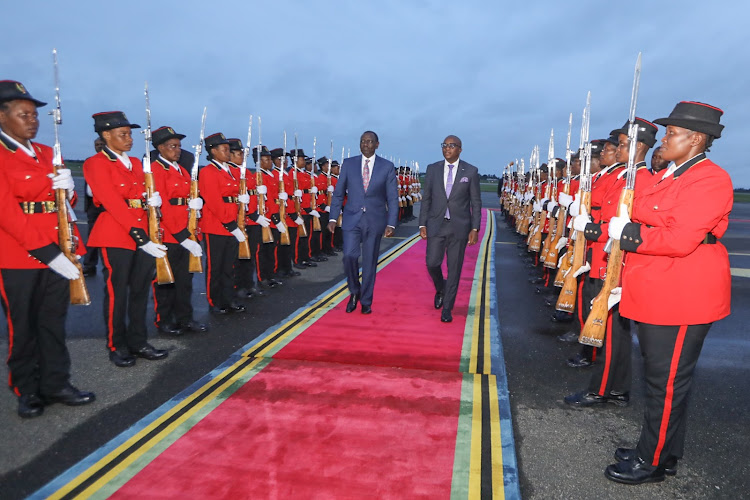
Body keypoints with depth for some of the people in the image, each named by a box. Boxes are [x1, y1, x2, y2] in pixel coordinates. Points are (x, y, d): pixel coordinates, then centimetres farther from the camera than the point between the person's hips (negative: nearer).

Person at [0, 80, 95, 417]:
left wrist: (68, 188, -8)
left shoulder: (48, 154, 12)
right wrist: (46, 252, -20)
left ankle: (56, 384, 21)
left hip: (56, 254, 6)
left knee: (54, 323, 10)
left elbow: (66, 203, 17)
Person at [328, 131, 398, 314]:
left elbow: (392, 198, 0)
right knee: (349, 255, -14)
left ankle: (366, 301, 21)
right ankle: (354, 292, 13)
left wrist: (391, 224, -8)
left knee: (370, 261, 6)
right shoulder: (348, 164, 5)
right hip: (352, 219, 1)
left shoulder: (387, 167, 2)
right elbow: (338, 193, 7)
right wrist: (333, 218, -2)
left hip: (375, 221, 0)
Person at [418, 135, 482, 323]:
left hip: (459, 227, -1)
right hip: (436, 225, 2)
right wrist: (422, 224, 1)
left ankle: (447, 308, 16)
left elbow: (476, 202, 1)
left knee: (454, 268, 3)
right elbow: (426, 199, 7)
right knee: (432, 263, -4)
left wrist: (475, 229, -6)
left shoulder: (470, 171, 0)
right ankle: (441, 289, 29)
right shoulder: (432, 169, 5)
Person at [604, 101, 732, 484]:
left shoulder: (710, 180, -14)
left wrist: (628, 233, -16)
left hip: (682, 297, -9)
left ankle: (654, 461, 18)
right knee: (659, 376, 18)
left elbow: (680, 239, -25)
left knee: (667, 381, 3)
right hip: (654, 293, 9)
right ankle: (660, 450, 34)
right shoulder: (668, 176, 14)